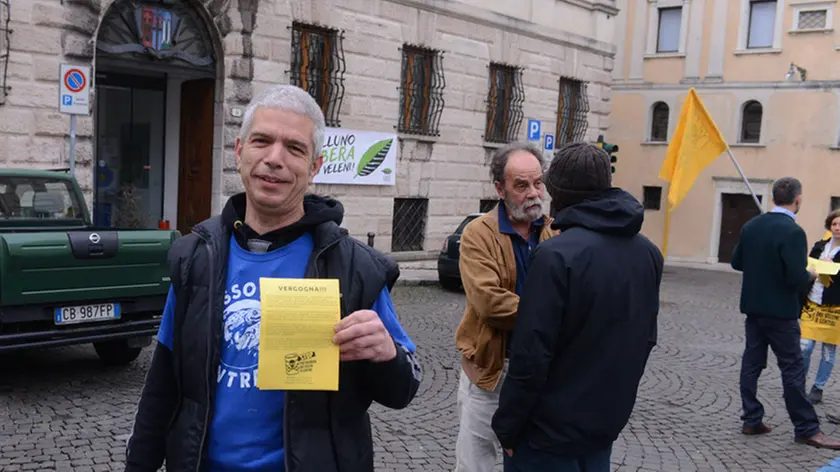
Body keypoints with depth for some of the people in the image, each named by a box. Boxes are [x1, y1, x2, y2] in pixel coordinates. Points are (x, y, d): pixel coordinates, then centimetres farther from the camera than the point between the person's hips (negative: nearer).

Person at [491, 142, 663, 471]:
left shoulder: (556, 256, -21)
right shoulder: (648, 253, 2)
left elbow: (531, 354, -22)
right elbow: (646, 339, 12)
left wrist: (507, 426, -11)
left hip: (551, 429, -7)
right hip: (606, 423, 7)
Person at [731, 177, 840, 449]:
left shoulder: (751, 226, 2)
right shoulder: (792, 232, -19)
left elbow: (736, 262, 9)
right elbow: (797, 278, -23)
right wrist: (811, 276, -3)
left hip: (753, 307, 7)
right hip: (780, 312, -7)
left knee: (751, 363, 11)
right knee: (793, 368, 1)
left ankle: (752, 420, 17)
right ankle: (806, 428, 9)